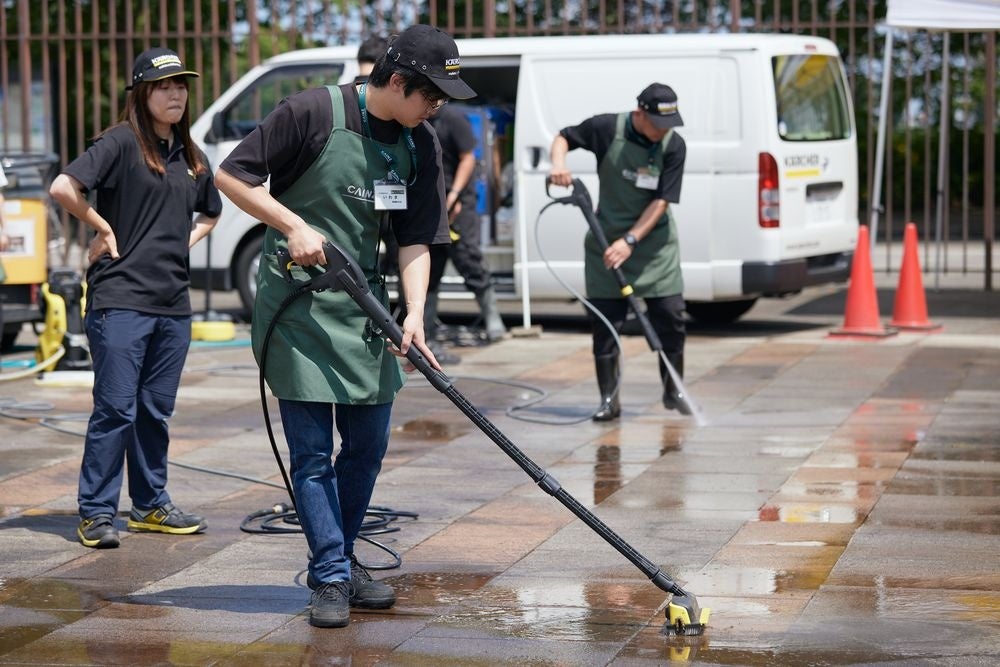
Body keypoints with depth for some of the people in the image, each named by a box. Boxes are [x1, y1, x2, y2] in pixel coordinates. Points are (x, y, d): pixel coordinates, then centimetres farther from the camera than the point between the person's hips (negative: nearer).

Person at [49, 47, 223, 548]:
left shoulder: (192, 158, 14)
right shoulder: (122, 142, -7)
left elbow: (210, 212, 32)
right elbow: (63, 188, -19)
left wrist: (186, 241, 14)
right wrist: (102, 229, -8)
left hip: (173, 303, 6)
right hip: (120, 299, -6)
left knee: (155, 410, 12)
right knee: (115, 409, -6)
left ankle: (151, 506, 21)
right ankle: (96, 513, 0)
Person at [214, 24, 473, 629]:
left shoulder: (421, 145, 1)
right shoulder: (314, 113, -16)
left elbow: (416, 240, 1)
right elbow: (231, 176, -10)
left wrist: (415, 312, -13)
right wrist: (294, 226, -18)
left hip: (365, 305, 6)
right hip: (296, 302, -6)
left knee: (368, 445, 10)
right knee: (313, 452, -5)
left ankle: (340, 561, 26)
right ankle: (331, 580, 1)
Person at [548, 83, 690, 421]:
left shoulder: (673, 145, -12)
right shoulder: (606, 128, -13)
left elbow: (662, 200, -13)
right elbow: (563, 137, 3)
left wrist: (630, 241, -20)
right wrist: (558, 162, -18)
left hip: (653, 238, 0)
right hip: (606, 237, 0)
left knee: (670, 316, -2)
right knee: (605, 320, -2)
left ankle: (673, 391, 15)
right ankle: (609, 399, 6)